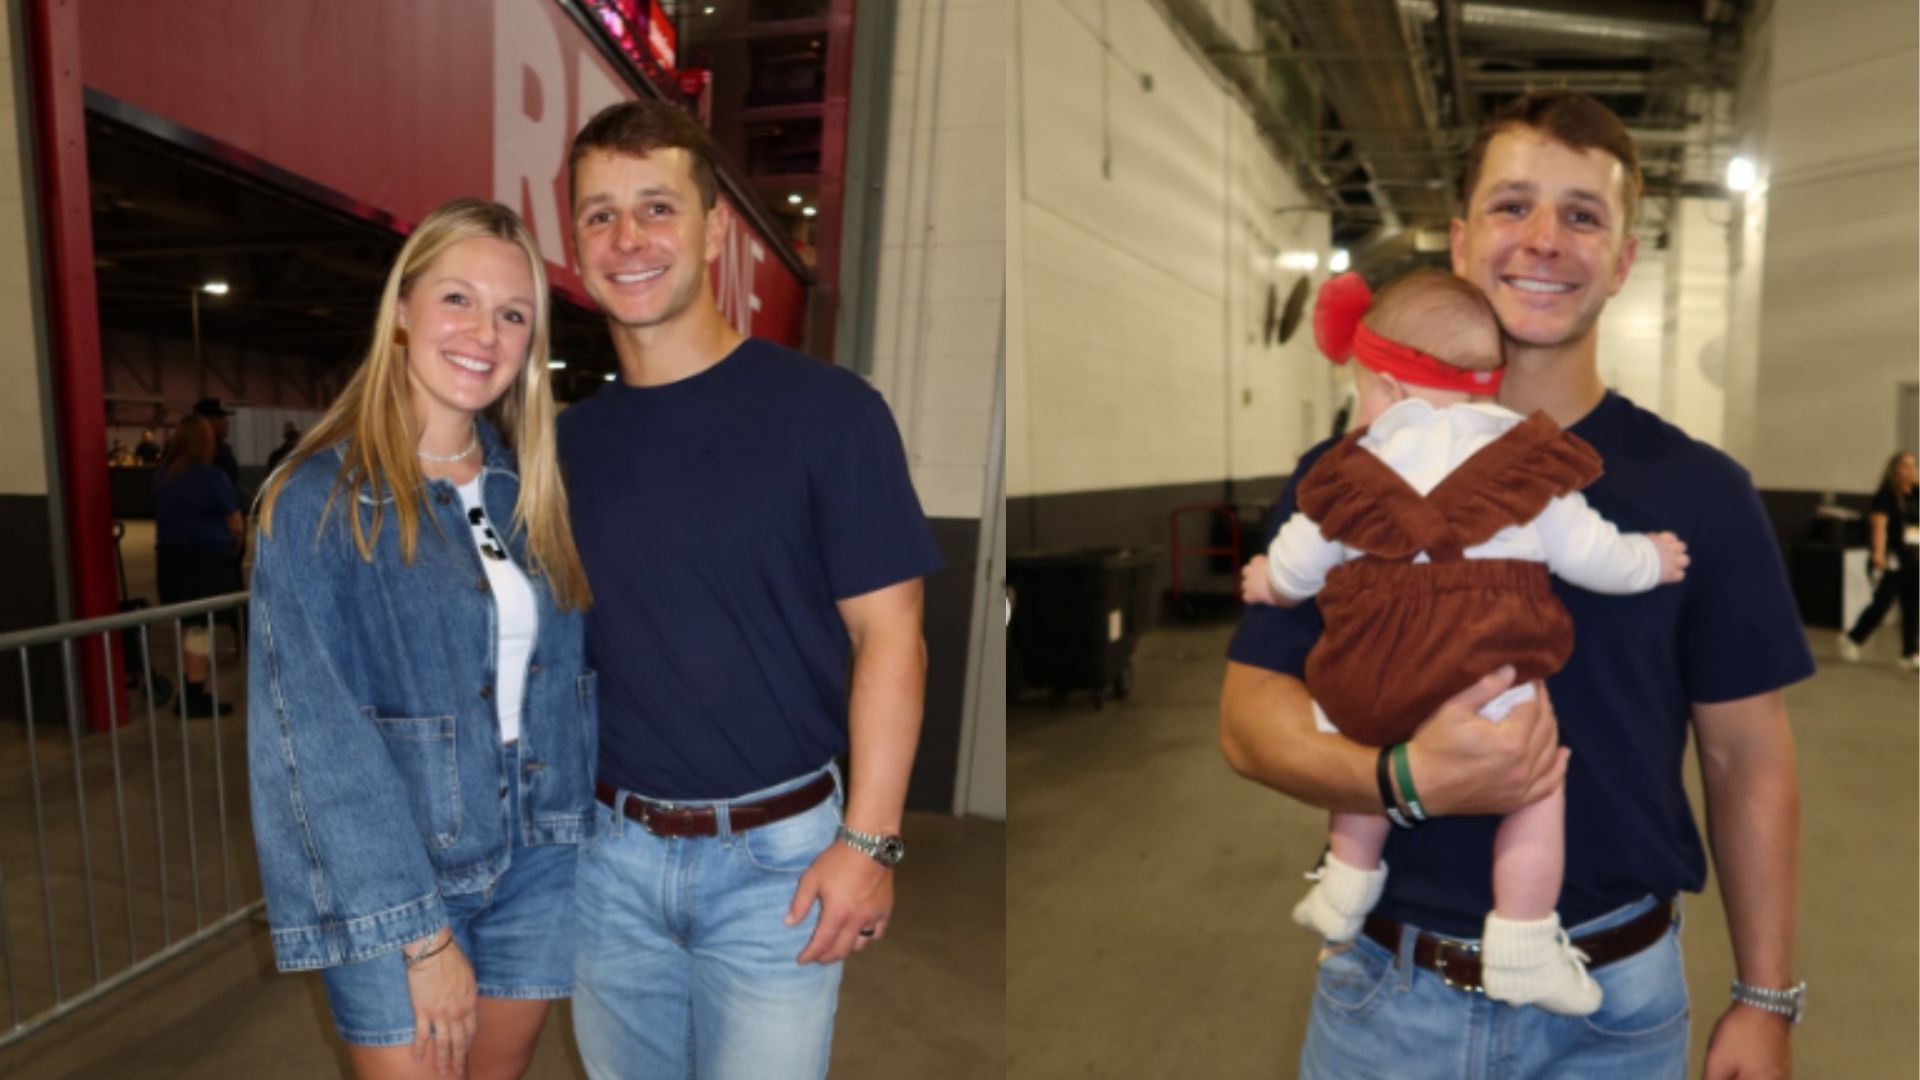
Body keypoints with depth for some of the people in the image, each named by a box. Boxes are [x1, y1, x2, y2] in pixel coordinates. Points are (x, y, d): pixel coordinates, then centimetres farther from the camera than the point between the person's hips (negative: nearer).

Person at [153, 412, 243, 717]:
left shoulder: (162, 475, 4)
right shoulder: (211, 476, -13)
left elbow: (160, 519, 11)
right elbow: (236, 525, -9)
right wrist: (230, 548, 8)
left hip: (170, 558, 6)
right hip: (206, 559, -6)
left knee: (186, 625, 16)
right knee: (199, 627, 1)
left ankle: (188, 691, 24)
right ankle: (194, 696, 6)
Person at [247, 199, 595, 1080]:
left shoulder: (531, 488, 3)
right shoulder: (318, 501, -13)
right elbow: (324, 738, -15)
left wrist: (582, 833, 2)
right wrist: (420, 932, -15)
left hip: (536, 866, 5)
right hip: (390, 886, -4)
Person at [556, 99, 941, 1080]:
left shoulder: (826, 410, -11)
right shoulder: (569, 435, 3)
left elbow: (887, 634, -11)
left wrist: (870, 841, -15)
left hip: (776, 854, -4)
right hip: (611, 851, 5)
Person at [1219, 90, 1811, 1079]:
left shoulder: (1700, 490, -3)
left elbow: (1746, 757, 1)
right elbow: (1249, 712, -8)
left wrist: (1765, 998, 1)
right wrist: (1408, 777, -25)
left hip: (1619, 998, 1)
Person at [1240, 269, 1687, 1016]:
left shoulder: (1353, 471, 9)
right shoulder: (1527, 461, 7)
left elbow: (1297, 568, 15)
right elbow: (1586, 555, 9)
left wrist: (1265, 582, 38)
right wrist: (1651, 560, 30)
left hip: (1371, 688, 3)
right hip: (1488, 686, -2)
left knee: (1362, 756, 29)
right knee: (1536, 786, 13)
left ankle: (1347, 885, 33)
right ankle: (1522, 949, 12)